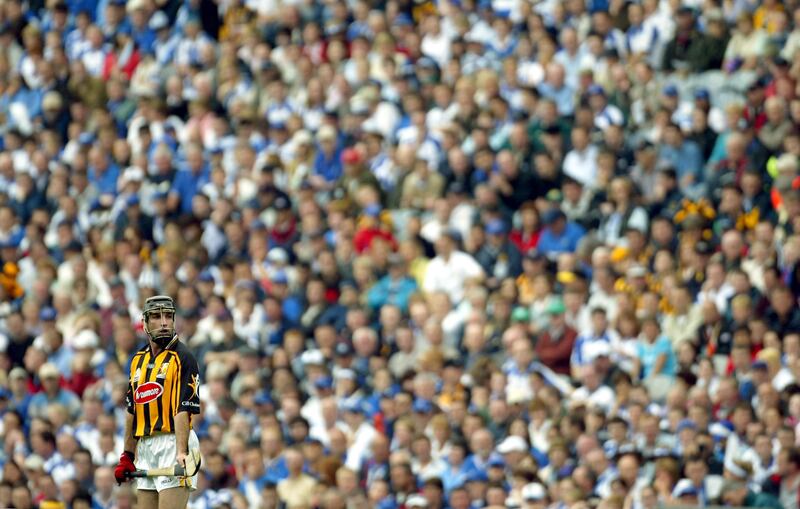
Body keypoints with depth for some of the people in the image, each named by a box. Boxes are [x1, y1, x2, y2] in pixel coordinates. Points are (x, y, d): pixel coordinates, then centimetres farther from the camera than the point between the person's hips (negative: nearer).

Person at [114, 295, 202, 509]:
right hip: (145, 447, 7)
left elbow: (183, 409, -16)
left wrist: (181, 452, -27)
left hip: (173, 442, -7)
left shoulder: (182, 357, -6)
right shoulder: (139, 360, 16)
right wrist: (127, 455, 20)